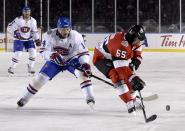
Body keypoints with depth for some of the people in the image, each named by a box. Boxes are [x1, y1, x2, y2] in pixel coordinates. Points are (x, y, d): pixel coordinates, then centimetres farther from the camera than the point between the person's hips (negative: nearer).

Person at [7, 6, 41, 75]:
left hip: (29, 39, 4)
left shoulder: (33, 21, -3)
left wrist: (37, 39, 1)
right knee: (18, 53, -17)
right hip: (19, 39, -4)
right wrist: (15, 32, -35)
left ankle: (30, 68, 4)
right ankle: (11, 68, -2)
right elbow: (9, 27, -19)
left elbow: (34, 31, 7)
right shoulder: (18, 20, -17)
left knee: (33, 52, -10)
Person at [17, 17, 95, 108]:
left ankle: (90, 98, -23)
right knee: (41, 77, -7)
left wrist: (85, 64, -41)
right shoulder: (50, 35, -24)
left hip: (71, 60, -1)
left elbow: (83, 52, -22)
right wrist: (52, 55, -43)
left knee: (83, 72, -27)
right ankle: (24, 98, 12)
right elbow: (43, 51, -21)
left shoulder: (76, 36, -25)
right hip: (55, 61, 1)